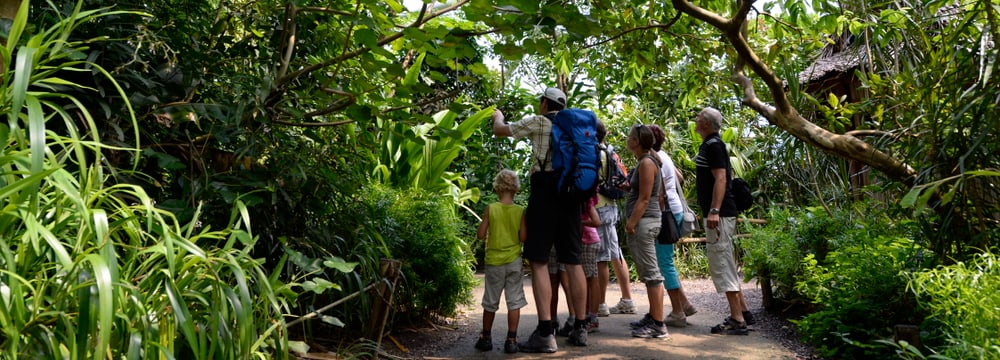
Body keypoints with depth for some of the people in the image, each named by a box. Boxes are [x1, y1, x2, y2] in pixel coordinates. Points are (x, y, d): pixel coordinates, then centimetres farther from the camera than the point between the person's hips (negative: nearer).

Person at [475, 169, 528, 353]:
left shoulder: (490, 209, -7)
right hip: (514, 261, 0)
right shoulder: (520, 211, -5)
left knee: (490, 302, 11)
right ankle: (511, 340, 4)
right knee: (514, 301, 5)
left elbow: (481, 235, -6)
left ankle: (486, 338, 21)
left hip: (494, 261, 0)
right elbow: (523, 238, -7)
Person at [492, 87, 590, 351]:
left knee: (539, 262, -6)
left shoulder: (538, 122, 3)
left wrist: (498, 116, 34)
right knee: (573, 262, 9)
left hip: (545, 192, -6)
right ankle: (580, 328, 13)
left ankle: (545, 333, -12)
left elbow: (499, 130, 14)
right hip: (572, 193, 6)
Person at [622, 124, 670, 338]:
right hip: (642, 221, 10)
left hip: (644, 221, -10)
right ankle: (653, 316, 22)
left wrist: (631, 223, -16)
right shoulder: (644, 161, 16)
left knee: (651, 273, -8)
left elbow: (644, 198, -17)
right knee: (647, 272, 14)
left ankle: (658, 325, -5)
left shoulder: (646, 162, -12)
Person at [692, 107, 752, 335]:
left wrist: (714, 211, -29)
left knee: (721, 264, -9)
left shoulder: (712, 145, -13)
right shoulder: (711, 144, 17)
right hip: (719, 213, 11)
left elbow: (721, 178, -22)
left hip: (719, 214, -11)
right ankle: (741, 310, 24)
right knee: (725, 263, 16)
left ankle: (737, 321, -6)